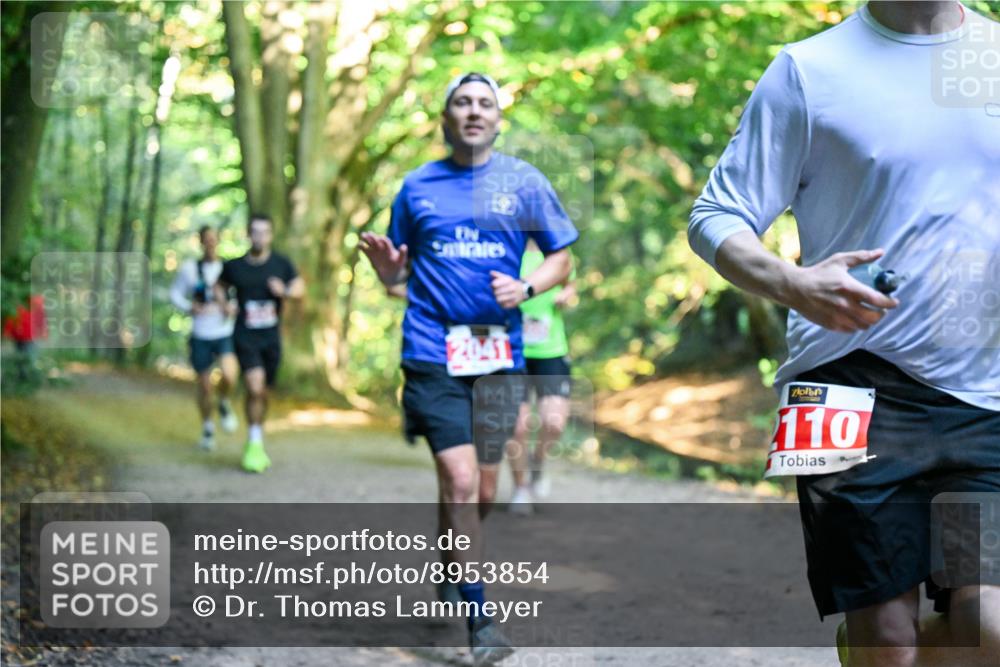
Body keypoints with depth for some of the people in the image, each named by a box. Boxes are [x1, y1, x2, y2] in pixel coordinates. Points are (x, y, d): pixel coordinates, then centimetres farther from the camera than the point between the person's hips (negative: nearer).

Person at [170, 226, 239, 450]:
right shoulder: (189, 268, -3)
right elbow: (175, 294, 7)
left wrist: (232, 307, -11)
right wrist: (190, 308, -11)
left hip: (225, 333, -1)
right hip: (201, 336, 1)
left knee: (229, 376, -24)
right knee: (204, 387, 7)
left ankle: (224, 405, 9)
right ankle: (207, 428, 31)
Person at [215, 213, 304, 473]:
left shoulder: (281, 264, 2)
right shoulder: (234, 266, 0)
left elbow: (300, 288, 8)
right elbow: (220, 286, 18)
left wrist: (285, 291, -13)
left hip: (271, 338, 2)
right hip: (244, 337, -2)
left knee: (264, 393, 11)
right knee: (255, 388, -18)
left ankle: (257, 444, 30)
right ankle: (254, 444, -6)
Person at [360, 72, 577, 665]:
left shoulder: (525, 182, 6)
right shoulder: (418, 186, 8)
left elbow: (561, 259, 9)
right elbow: (399, 276, 14)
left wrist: (525, 289, -11)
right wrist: (387, 268, -9)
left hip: (499, 353, 1)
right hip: (433, 352, -1)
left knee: (482, 492, 9)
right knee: (460, 482, -13)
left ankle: (452, 561, 39)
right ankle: (479, 615, -5)